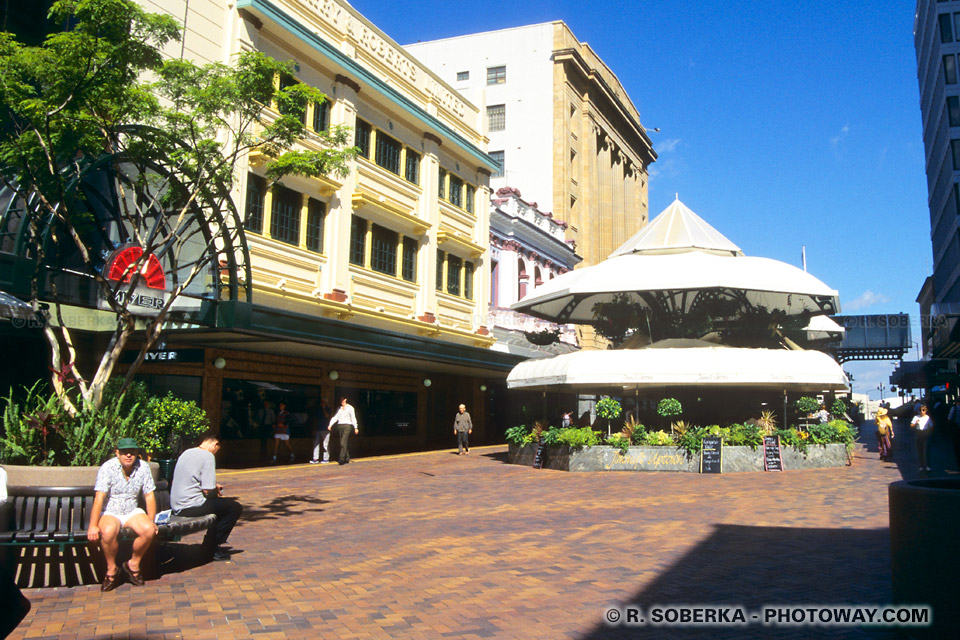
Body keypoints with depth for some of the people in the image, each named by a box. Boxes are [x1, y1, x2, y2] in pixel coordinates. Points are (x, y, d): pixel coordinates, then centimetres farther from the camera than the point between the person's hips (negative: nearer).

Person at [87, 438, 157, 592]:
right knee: (108, 532, -35)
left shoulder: (143, 468, -3)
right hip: (109, 512, -3)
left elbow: (149, 496, 0)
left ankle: (133, 564, 1)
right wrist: (93, 525, -26)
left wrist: (151, 521, -9)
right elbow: (99, 498, -19)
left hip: (132, 511, 3)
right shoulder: (107, 468, -13)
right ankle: (112, 570, -9)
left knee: (149, 530, -26)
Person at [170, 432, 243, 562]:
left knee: (221, 505, 27)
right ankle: (212, 548, 3)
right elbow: (208, 490, -17)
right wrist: (217, 492, 5)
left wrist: (214, 486, 24)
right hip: (191, 506, -9)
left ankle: (209, 545, 25)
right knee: (235, 508, -2)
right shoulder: (208, 456, -12)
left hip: (176, 505, 9)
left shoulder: (186, 453, 15)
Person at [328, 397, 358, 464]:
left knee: (343, 443, -14)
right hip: (340, 426, 6)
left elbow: (353, 418, -2)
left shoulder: (350, 408, 1)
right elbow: (335, 417, 10)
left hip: (347, 426, -6)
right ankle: (347, 459, 13)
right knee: (342, 443, 6)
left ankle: (342, 459, -17)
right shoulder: (339, 408, 16)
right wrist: (330, 425, -3)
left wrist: (356, 428, -6)